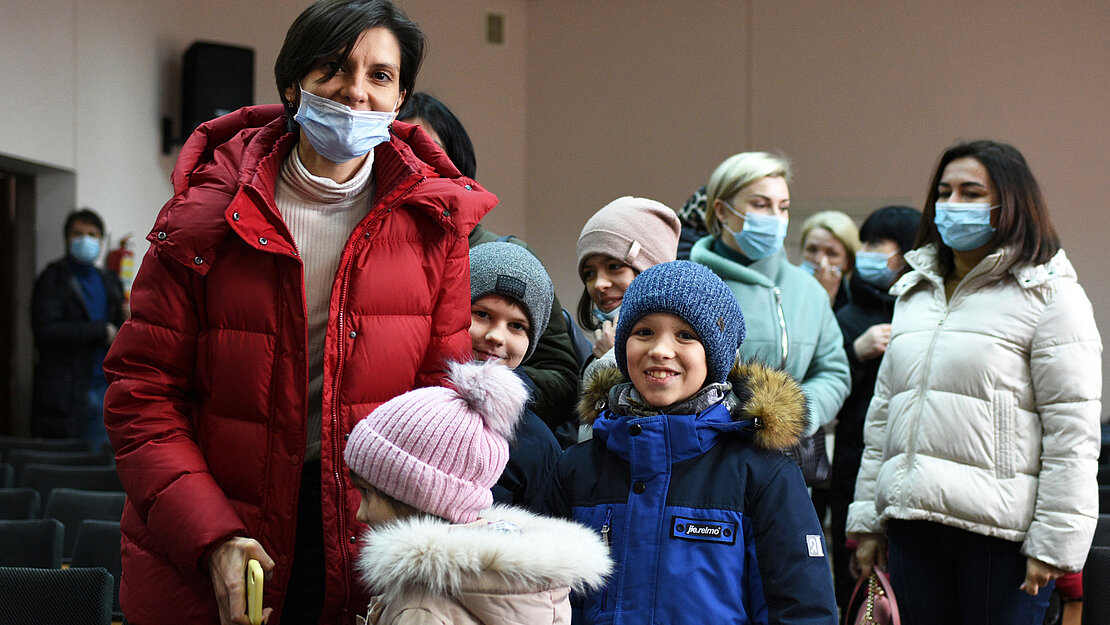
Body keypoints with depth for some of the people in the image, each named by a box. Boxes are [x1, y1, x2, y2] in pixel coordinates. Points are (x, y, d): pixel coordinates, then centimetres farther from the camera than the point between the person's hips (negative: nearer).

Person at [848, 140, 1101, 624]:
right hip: (913, 525, 6)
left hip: (1000, 531, -6)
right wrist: (867, 519, 15)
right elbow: (882, 416, 20)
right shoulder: (915, 294, 17)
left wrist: (1054, 543, -13)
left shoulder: (1049, 296, -3)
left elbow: (1072, 431, -9)